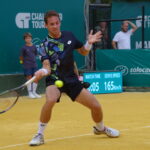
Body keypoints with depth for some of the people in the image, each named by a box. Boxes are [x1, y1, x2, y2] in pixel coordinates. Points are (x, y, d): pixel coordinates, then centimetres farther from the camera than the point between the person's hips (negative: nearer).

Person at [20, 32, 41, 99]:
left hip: (34, 65, 4)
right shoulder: (24, 48, -7)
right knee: (29, 79, -1)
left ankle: (34, 92, 18)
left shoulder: (34, 47, 5)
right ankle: (30, 93, 9)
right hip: (27, 66, -4)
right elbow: (21, 57, -2)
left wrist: (33, 60, 8)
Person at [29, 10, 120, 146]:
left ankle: (100, 128, 36)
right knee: (50, 100, -37)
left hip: (71, 80, 4)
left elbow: (84, 52, 15)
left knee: (96, 106, 1)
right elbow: (47, 68, -21)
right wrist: (42, 72, -44)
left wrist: (89, 43, -6)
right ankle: (40, 135, -19)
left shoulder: (69, 36, 2)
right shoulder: (45, 45, -11)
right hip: (54, 79, -4)